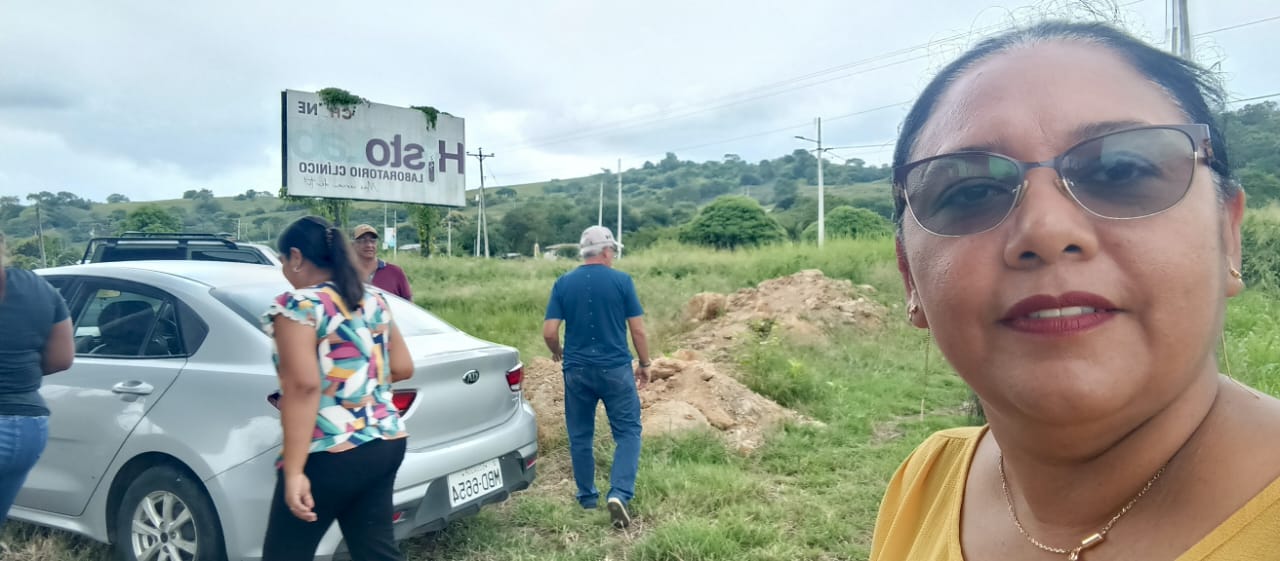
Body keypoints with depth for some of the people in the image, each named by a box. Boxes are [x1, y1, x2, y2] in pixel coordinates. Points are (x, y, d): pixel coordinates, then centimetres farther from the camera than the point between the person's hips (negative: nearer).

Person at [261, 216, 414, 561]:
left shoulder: (296, 306, -10)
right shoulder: (373, 303, 10)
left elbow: (303, 387, -20)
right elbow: (403, 368, 14)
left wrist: (294, 471, -20)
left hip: (330, 457, -7)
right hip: (386, 444, 7)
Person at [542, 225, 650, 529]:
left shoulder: (563, 283, -1)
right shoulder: (622, 281, -5)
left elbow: (549, 332, -4)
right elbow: (638, 330, -5)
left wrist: (558, 354, 16)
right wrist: (645, 364, 9)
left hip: (577, 370, 2)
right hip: (615, 369, -2)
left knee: (580, 436, 14)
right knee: (628, 432, 7)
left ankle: (587, 499, 24)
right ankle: (619, 494, -8)